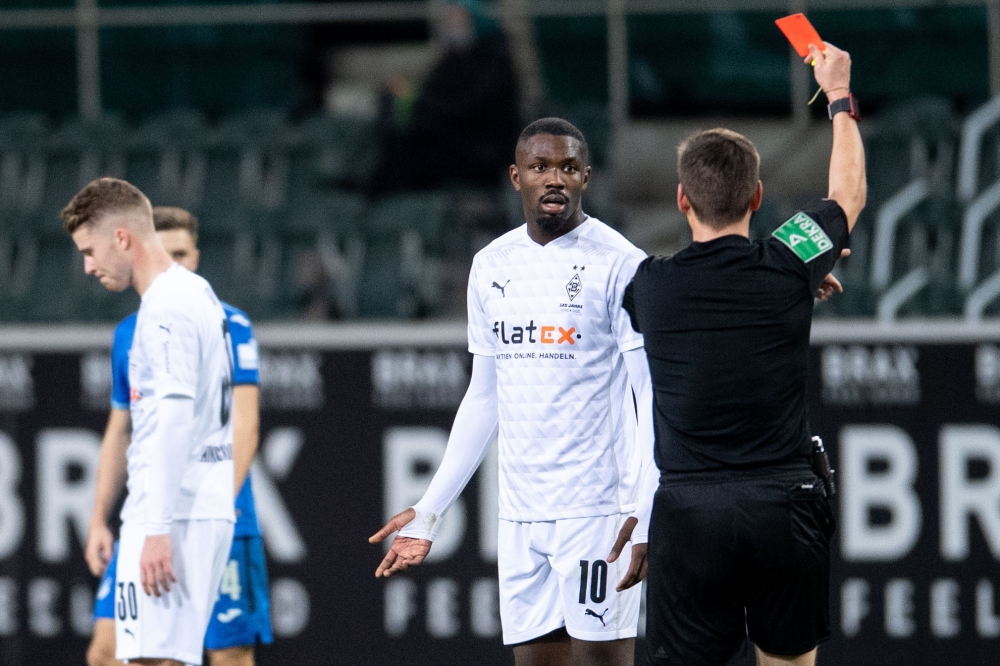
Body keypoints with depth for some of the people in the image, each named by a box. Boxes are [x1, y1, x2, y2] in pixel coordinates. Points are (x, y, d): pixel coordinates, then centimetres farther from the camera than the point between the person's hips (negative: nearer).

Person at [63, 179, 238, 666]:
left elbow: (174, 421, -20)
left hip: (171, 514, -10)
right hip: (206, 508, 10)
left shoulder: (167, 307, -13)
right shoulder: (197, 293, 18)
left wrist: (157, 529, -23)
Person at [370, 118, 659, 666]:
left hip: (598, 511, -6)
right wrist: (429, 512, 19)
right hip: (521, 515, 6)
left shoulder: (617, 263, -6)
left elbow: (652, 398, -10)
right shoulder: (492, 267, 13)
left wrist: (642, 512, -20)